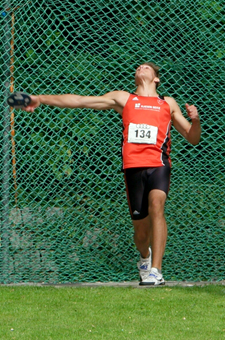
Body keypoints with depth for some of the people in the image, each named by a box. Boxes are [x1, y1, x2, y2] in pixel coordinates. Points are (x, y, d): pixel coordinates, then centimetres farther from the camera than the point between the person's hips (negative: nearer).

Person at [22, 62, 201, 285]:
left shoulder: (168, 104, 21)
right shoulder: (123, 99, 21)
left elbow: (192, 139, 21)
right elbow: (79, 101, 16)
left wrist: (195, 120, -2)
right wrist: (41, 99, 9)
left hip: (159, 165, -1)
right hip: (133, 166, 1)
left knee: (156, 206, -28)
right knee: (140, 229, 2)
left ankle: (155, 271, -32)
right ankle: (145, 257, 37)